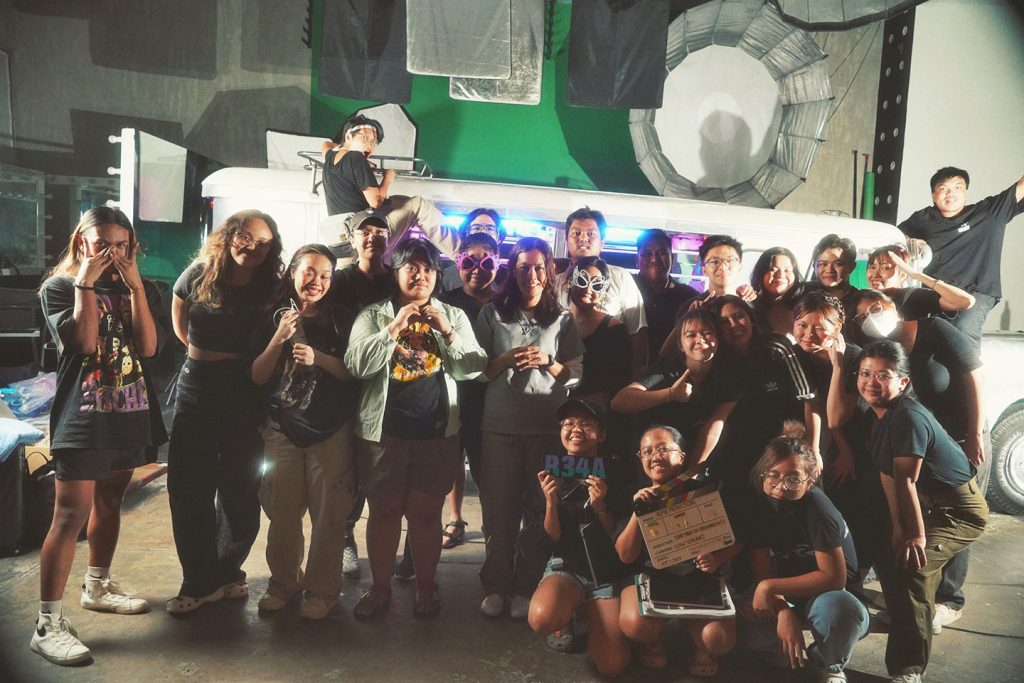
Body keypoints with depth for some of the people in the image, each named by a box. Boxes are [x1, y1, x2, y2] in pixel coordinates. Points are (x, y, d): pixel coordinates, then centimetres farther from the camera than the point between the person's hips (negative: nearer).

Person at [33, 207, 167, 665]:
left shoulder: (135, 288, 8)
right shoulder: (58, 287, -3)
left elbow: (148, 346, -6)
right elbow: (84, 342, -18)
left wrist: (135, 285, -10)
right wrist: (86, 282, -16)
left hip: (129, 413, 5)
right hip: (82, 418, -5)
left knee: (110, 502, 17)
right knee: (71, 515, -8)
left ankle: (97, 587, 35)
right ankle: (48, 626, -3)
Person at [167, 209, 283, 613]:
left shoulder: (270, 290, -5)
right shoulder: (198, 276, 1)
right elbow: (179, 325, 17)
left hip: (246, 394, -2)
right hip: (196, 387, 2)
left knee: (239, 491, 6)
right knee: (188, 489, 3)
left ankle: (226, 573, 24)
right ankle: (199, 581, 15)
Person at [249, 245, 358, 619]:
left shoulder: (341, 319, 1)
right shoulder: (275, 316, 6)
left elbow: (353, 373, -3)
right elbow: (258, 376, 4)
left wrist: (318, 358, -18)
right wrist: (279, 338, -11)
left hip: (330, 430, -2)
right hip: (283, 427, 2)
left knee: (327, 514, 0)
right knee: (282, 512, 7)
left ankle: (321, 589, 14)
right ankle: (284, 582, 25)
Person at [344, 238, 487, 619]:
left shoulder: (454, 316, 8)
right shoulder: (374, 315, 4)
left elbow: (473, 369, 0)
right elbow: (356, 365, -9)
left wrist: (447, 332, -14)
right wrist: (393, 329, -18)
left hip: (437, 432, 1)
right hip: (383, 430, 0)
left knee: (426, 513, 7)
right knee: (384, 510, 8)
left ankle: (426, 587, 23)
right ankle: (380, 588, 24)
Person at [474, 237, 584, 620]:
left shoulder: (563, 319, 8)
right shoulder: (493, 314, 7)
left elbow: (577, 373, 7)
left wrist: (548, 363, -10)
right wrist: (506, 360, -12)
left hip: (548, 427, 0)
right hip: (499, 426, 0)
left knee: (539, 511, 4)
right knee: (498, 509, 4)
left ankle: (525, 588, 19)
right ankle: (496, 586, 20)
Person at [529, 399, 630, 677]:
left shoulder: (613, 471, -5)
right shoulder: (552, 473, -3)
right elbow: (553, 537, -4)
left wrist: (600, 506, -23)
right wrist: (551, 501, -23)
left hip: (608, 572, 0)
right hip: (566, 566, 0)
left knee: (611, 665, -15)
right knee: (542, 619, -33)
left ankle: (591, 620, 19)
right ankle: (566, 619, 6)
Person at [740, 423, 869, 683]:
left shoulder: (815, 506, -26)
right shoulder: (760, 505, -13)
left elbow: (834, 577, -26)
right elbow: (763, 572, -13)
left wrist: (769, 587, -26)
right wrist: (784, 612, -32)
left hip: (827, 592, -3)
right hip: (784, 595, 3)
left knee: (843, 612, -38)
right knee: (745, 623, -28)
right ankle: (781, 652, 11)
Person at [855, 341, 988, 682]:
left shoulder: (908, 417, -29)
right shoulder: (877, 416, -1)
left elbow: (905, 480, -27)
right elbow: (888, 475, -3)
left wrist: (917, 535, -26)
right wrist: (898, 528, -5)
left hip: (959, 509, -10)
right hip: (930, 503, 10)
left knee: (907, 565, -25)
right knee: (887, 554, 25)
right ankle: (919, 613, 54)